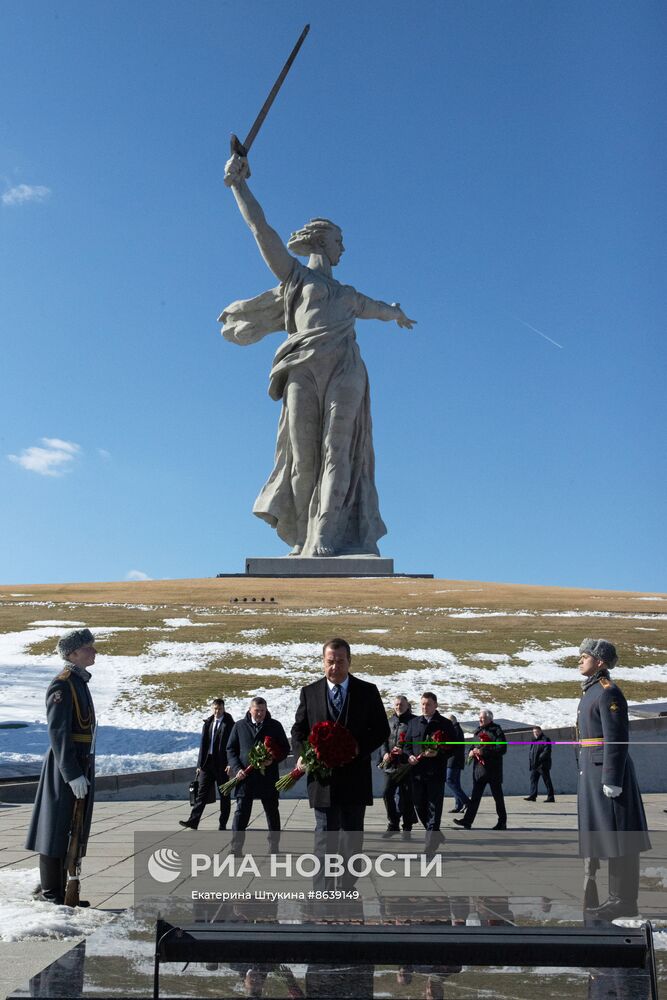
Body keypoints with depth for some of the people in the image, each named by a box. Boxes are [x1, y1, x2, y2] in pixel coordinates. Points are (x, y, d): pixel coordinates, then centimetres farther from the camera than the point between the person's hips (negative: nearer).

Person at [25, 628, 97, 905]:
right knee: (58, 828, -1)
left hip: (81, 764, 10)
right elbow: (58, 733, -20)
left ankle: (58, 889, 24)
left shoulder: (80, 682, 14)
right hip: (65, 767, -10)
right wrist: (72, 774, -23)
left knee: (72, 830, 14)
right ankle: (50, 892, 9)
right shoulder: (62, 685, -15)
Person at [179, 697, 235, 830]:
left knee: (224, 795, 5)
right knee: (202, 793, 2)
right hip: (207, 763, 4)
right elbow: (203, 744, 11)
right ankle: (193, 822, 0)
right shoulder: (207, 724, 11)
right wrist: (199, 764, 7)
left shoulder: (229, 725, -3)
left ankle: (222, 824, 11)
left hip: (222, 764, -4)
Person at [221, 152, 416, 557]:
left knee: (337, 453, -14)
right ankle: (305, 541, -1)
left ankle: (326, 542, -24)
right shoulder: (295, 274, 23)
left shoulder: (348, 295, 35)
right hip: (305, 369, -3)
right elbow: (262, 228, 15)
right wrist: (238, 183, 10)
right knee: (305, 457, -8)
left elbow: (378, 307, 56)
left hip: (345, 370, 3)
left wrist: (396, 314, 76)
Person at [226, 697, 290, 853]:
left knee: (272, 812, 10)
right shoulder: (239, 726, 6)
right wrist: (237, 769, -7)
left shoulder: (275, 726, 5)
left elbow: (285, 748, 8)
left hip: (268, 777, 1)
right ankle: (236, 847, 2)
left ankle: (274, 846, 23)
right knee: (241, 812, -2)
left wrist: (273, 760, -11)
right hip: (245, 777, 0)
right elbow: (230, 749, 8)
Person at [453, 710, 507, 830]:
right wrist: (472, 751, 1)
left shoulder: (496, 731, -7)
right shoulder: (478, 731, 14)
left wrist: (482, 751, -20)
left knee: (498, 796, 6)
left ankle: (502, 822, 17)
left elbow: (502, 749, -18)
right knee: (475, 796, 1)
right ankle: (467, 821, -2)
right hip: (479, 769, 6)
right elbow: (473, 746, 26)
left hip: (493, 769, -6)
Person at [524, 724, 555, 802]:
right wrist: (531, 759, 6)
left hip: (543, 764, -8)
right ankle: (533, 796, 6)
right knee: (533, 779, 5)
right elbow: (531, 751, 24)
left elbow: (547, 751, -16)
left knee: (547, 781, -3)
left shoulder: (545, 739, -7)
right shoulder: (534, 740, 19)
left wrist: (540, 758, -21)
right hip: (534, 765, 8)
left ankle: (550, 797, 0)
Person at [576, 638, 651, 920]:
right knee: (606, 835, 12)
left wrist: (611, 779, -20)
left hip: (608, 770, -10)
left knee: (617, 836, -4)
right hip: (593, 770, 10)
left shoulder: (608, 692, -13)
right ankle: (618, 897, 20)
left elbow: (616, 738, -18)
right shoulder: (592, 691, 16)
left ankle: (625, 901, 3)